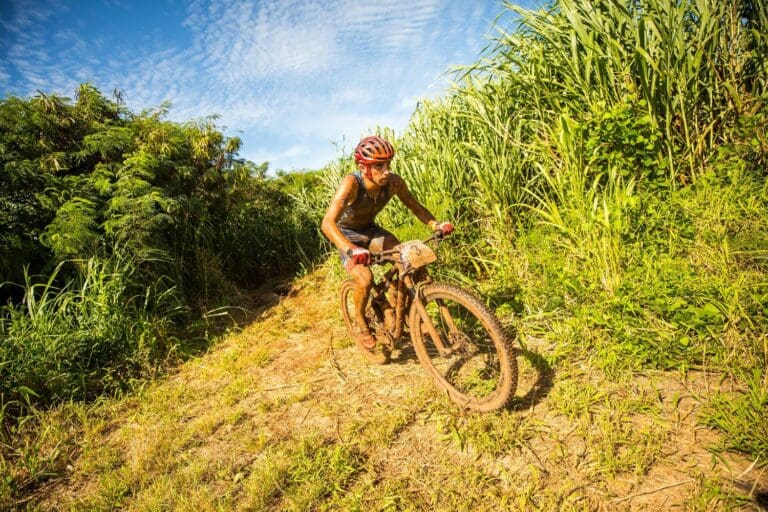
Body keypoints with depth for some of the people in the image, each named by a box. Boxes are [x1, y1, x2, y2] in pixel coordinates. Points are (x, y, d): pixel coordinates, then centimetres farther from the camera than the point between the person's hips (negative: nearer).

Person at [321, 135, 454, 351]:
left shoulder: (394, 182, -23)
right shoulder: (351, 184, -35)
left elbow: (414, 205, -7)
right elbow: (328, 223, -44)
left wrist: (435, 224, -25)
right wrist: (351, 249, -61)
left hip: (371, 229, 4)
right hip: (347, 234, -4)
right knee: (365, 278, -25)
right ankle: (360, 324, 3)